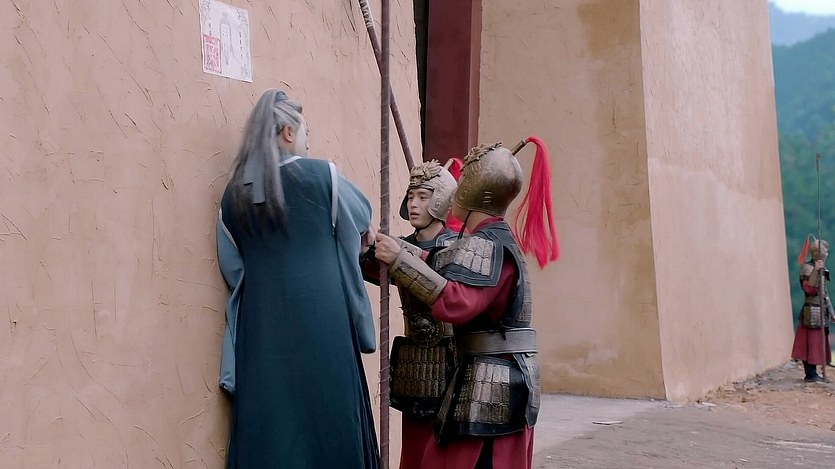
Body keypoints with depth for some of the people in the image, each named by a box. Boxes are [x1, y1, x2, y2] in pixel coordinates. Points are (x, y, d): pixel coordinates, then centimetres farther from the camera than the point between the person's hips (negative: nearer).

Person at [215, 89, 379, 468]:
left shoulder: (234, 195, 6)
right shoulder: (320, 176, -4)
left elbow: (234, 270, 11)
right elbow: (362, 216, 14)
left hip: (261, 330, 4)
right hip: (320, 324, -4)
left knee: (268, 430, 6)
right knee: (328, 424, 5)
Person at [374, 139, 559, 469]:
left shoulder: (484, 245, -15)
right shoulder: (498, 239, 17)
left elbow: (454, 303, -31)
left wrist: (399, 259, -28)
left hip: (490, 384, -10)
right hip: (502, 379, 10)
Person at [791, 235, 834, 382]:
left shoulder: (821, 269, 18)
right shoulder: (807, 267, -10)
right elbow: (808, 289, -24)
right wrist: (816, 271, -32)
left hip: (822, 312, 9)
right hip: (812, 311, -9)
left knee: (819, 342, 10)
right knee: (811, 342, -8)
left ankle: (813, 373, 16)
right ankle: (810, 374, -7)